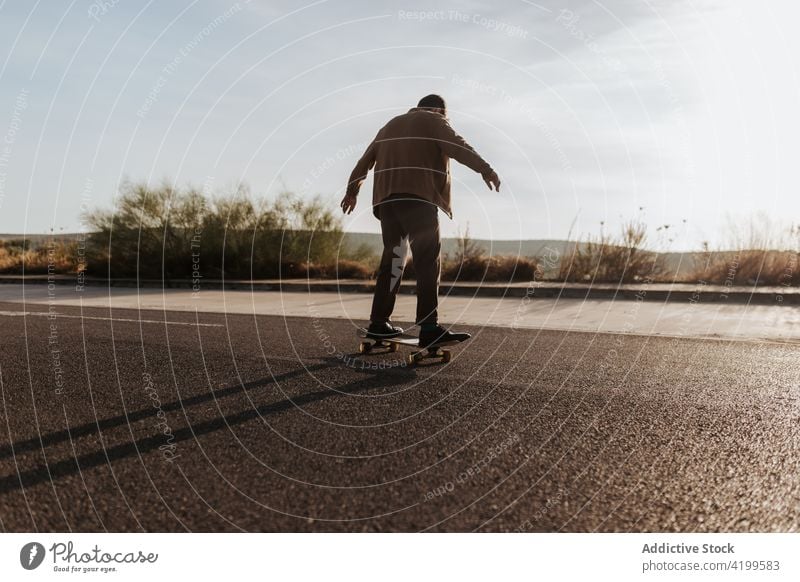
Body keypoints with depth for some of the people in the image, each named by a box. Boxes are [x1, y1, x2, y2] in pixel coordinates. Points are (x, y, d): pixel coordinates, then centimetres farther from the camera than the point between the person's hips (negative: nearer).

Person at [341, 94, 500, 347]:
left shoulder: (391, 125, 32)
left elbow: (366, 159, 34)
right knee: (428, 259, -12)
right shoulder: (434, 121, 12)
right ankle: (429, 327, -21)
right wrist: (485, 169, -19)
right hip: (417, 195, -7)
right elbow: (457, 145, -8)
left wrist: (352, 190, 43)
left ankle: (379, 322, 10)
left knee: (392, 259, 11)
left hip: (387, 198, 7)